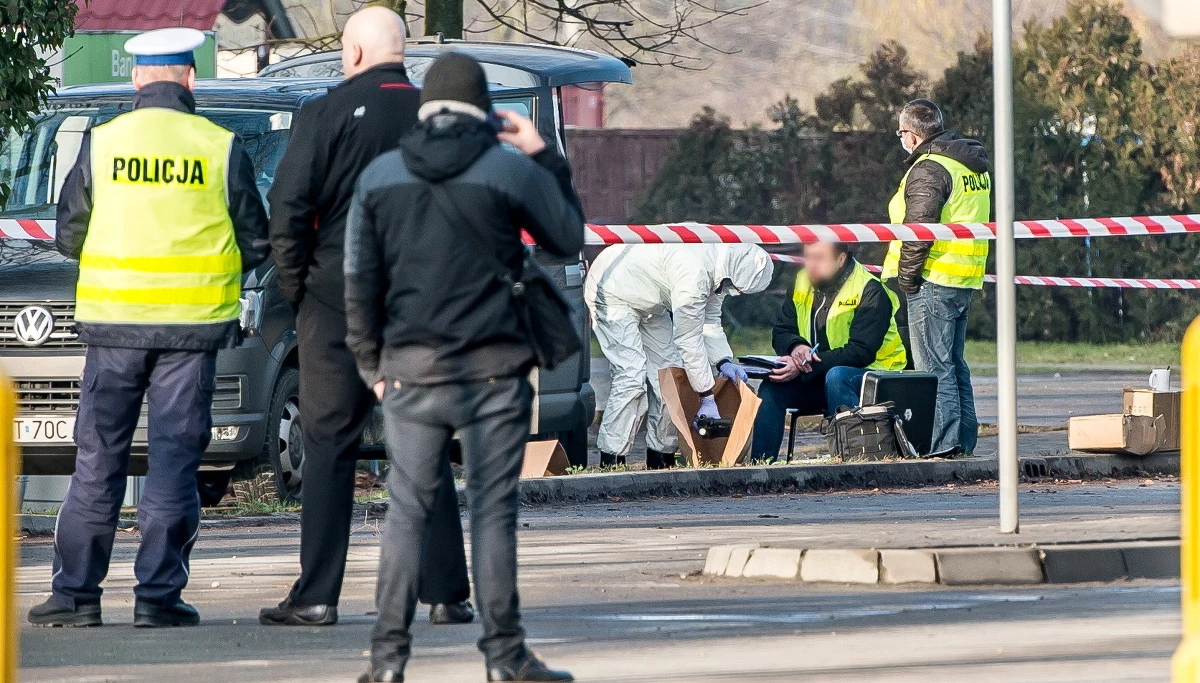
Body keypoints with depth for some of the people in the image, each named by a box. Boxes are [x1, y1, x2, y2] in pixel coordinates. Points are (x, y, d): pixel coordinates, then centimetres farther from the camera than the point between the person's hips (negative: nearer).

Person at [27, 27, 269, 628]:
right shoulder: (221, 149, -2)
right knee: (174, 460, 3)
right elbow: (254, 244, 3)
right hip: (193, 323, -1)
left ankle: (74, 593, 5)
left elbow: (68, 236, 6)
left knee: (98, 460, 6)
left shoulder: (102, 143, 0)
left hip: (114, 319, 1)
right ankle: (158, 595, -1)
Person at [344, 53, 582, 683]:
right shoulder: (513, 170, -4)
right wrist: (543, 156, 16)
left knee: (407, 510, 6)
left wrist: (372, 363, 15)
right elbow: (568, 239, 10)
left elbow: (360, 281, 7)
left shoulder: (378, 176, 5)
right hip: (494, 370, -2)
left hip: (410, 371, 2)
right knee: (492, 511, 1)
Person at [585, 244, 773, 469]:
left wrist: (723, 362, -10)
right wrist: (707, 398, -26)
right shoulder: (692, 272, -38)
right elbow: (689, 339, -32)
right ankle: (611, 462, -22)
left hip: (650, 305, 10)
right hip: (613, 296, -10)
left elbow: (710, 321, 7)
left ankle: (661, 457, 10)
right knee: (632, 375, -21)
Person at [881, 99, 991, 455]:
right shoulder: (974, 163, 16)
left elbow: (919, 228, -19)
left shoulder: (929, 169, -14)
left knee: (933, 365, -7)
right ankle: (964, 439, 16)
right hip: (966, 279, 9)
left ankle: (945, 440, -11)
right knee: (953, 363, 15)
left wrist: (906, 275, -11)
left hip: (934, 279, -9)